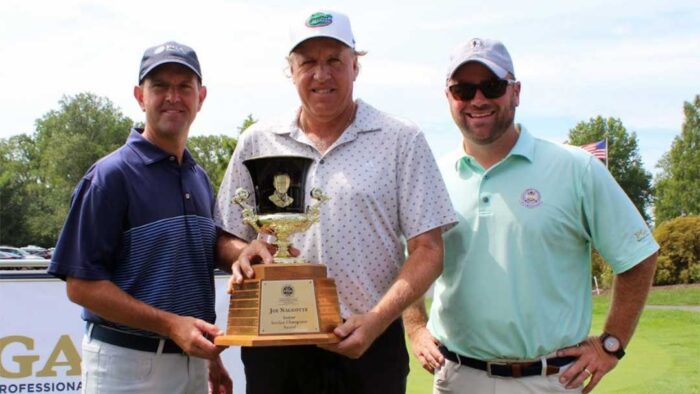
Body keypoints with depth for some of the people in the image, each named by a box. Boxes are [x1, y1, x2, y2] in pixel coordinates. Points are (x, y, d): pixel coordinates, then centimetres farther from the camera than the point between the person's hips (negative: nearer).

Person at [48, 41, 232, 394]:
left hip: (191, 359, 6)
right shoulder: (110, 175, -10)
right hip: (127, 364, -6)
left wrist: (213, 357, 14)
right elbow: (81, 284, -14)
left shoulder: (200, 179, 11)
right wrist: (170, 324, -20)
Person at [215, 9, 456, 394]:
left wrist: (377, 320, -17)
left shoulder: (402, 141, 0)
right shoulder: (257, 142, 7)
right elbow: (225, 238, 12)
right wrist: (244, 252, -11)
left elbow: (427, 250, -3)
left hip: (368, 344, -2)